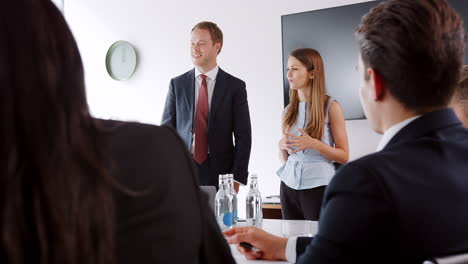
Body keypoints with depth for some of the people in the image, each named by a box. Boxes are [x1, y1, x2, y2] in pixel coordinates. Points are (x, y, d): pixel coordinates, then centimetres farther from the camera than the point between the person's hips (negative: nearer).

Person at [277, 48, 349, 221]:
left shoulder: (331, 106, -5)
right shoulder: (289, 110, 9)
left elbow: (344, 156, -6)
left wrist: (314, 144, -20)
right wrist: (281, 146, -6)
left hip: (317, 186, -4)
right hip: (289, 185, 4)